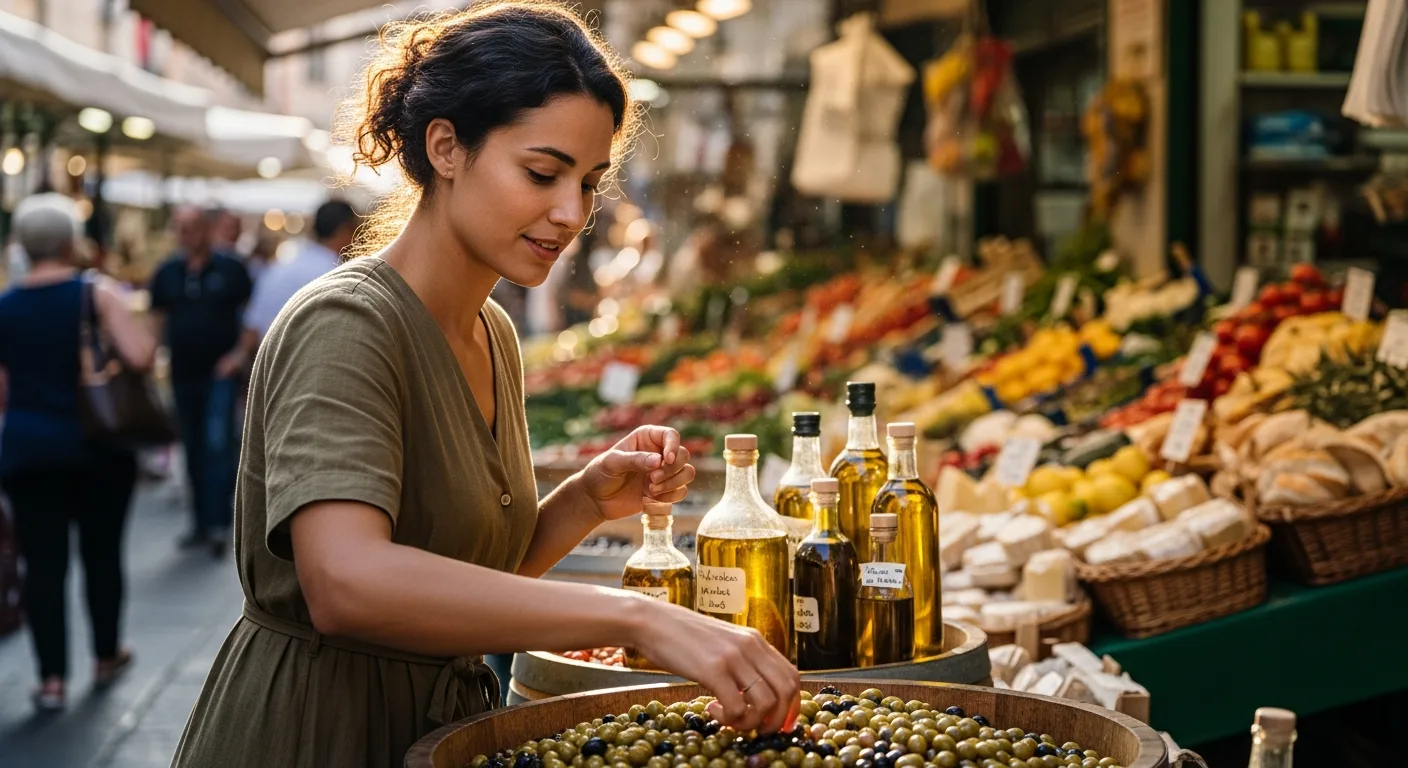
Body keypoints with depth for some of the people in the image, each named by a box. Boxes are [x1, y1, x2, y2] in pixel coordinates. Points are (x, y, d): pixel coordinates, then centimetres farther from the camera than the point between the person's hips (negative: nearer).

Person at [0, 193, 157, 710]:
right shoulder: (98, 294, -8)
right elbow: (139, 357, -20)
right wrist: (143, 332, -1)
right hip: (97, 445, -2)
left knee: (43, 561, 4)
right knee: (102, 552, 14)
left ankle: (52, 678, 2)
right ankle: (107, 656, 29)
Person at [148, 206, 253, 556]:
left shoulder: (230, 269, -4)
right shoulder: (167, 273, 6)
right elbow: (157, 317, 13)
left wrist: (241, 352, -9)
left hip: (220, 372, -4)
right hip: (183, 373, 5)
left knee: (218, 445, -13)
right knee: (193, 450, 11)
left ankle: (218, 523, -12)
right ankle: (200, 523, 20)